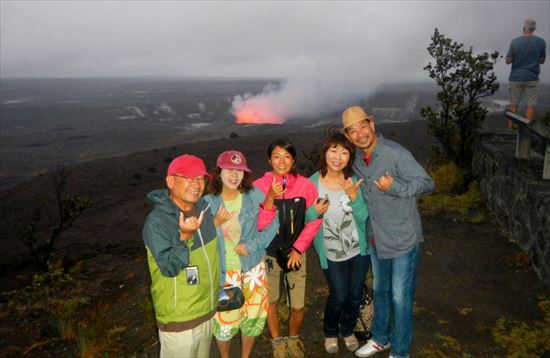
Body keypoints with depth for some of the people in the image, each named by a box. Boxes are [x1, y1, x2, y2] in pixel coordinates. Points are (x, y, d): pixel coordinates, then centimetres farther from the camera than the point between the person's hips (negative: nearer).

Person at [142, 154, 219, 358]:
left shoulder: (203, 208, -1)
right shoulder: (157, 221, -24)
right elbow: (169, 268, -26)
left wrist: (215, 223, 1)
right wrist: (185, 236, -34)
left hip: (207, 309, 7)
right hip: (179, 319, -7)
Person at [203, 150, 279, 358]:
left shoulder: (254, 195, -10)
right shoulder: (208, 203, -11)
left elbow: (273, 222, -7)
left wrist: (252, 245, -15)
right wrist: (216, 223, -26)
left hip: (253, 267, 1)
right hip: (223, 270, -1)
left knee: (253, 317, 16)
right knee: (224, 319, 10)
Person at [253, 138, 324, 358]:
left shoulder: (305, 185, -11)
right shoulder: (260, 186, -13)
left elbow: (314, 220, -4)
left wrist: (298, 249, -6)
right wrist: (270, 198, -30)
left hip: (295, 253, 0)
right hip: (269, 254, 0)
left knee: (298, 306, 5)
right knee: (270, 301, 15)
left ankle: (293, 338, 37)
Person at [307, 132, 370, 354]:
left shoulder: (353, 181, -11)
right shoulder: (313, 183, -15)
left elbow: (363, 218, -13)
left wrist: (354, 196, -29)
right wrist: (316, 212, -33)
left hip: (358, 248, 3)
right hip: (331, 252, -2)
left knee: (355, 294, 16)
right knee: (339, 296, 5)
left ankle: (348, 331, 45)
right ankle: (330, 332, 37)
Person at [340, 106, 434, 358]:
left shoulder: (395, 153, -21)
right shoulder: (356, 158, 0)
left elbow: (427, 184, -20)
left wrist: (395, 187, -32)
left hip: (403, 239, -6)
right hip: (376, 239, 7)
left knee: (400, 298, 6)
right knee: (380, 291, 23)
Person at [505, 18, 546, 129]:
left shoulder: (515, 42, -5)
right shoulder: (541, 42, -2)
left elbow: (508, 61, -3)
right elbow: (542, 61, 6)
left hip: (516, 78, 0)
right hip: (532, 78, 0)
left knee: (513, 104, 8)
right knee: (530, 105, 3)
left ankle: (510, 128, 10)